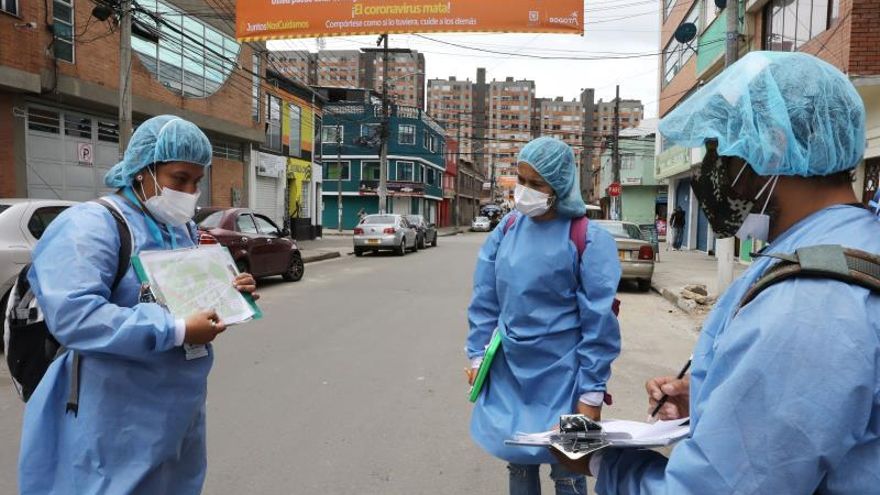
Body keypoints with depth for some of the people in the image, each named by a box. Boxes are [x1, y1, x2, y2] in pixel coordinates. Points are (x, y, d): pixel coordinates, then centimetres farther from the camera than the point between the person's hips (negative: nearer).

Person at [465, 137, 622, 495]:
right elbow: (485, 298, 6)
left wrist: (591, 393, -11)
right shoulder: (508, 227, 0)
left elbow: (600, 321, -13)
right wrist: (476, 354, 5)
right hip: (508, 370, 4)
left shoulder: (589, 239, -14)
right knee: (518, 461, 18)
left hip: (561, 375, -4)